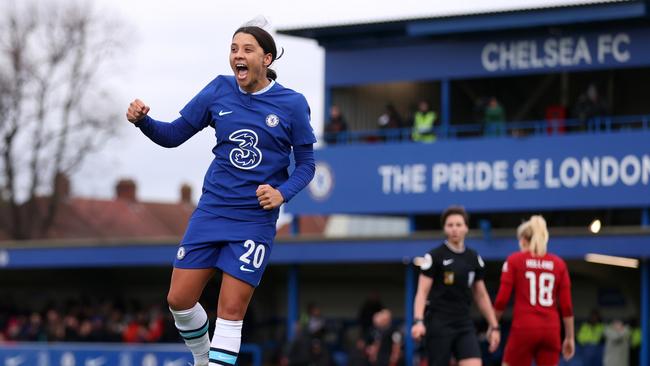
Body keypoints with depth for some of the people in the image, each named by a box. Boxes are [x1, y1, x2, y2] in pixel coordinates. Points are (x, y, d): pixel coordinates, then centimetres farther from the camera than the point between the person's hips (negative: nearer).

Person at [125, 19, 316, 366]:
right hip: (210, 211, 3)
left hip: (254, 220, -3)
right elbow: (173, 135, 6)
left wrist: (282, 193, -17)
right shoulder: (219, 91, 0)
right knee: (179, 300, 4)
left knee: (231, 310, -7)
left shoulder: (291, 103, -6)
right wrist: (142, 120, -14)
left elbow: (306, 163, 2)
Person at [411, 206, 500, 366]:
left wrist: (494, 326, 13)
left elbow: (481, 295, 17)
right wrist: (418, 321, -23)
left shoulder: (474, 258, 10)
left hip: (465, 324, 4)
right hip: (439, 324, -4)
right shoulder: (434, 256, -5)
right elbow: (422, 292, -9)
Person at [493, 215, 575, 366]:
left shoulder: (514, 260, 2)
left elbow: (502, 299, -3)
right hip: (551, 330, 3)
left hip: (524, 328, -3)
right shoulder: (558, 264, 9)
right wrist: (570, 337, 12)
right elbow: (567, 306, 6)